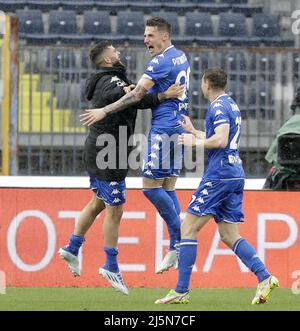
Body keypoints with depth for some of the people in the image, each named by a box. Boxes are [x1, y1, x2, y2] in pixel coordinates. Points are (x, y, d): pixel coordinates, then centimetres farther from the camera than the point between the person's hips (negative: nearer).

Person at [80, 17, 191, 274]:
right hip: (179, 126, 10)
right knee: (167, 187, 9)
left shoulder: (161, 61, -14)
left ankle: (180, 237, -6)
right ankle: (177, 246, 6)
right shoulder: (181, 57, 15)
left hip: (163, 127, -10)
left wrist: (104, 111, -18)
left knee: (151, 186, -8)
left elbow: (136, 96, -19)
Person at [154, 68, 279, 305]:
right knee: (229, 235, 9)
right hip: (235, 176, 9)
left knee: (188, 228, -4)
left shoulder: (218, 107, -11)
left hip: (219, 176, -9)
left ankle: (181, 291, -6)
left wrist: (194, 142, -8)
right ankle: (264, 278, -6)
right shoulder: (232, 105, 19)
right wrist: (193, 131, 39)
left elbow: (220, 141, -23)